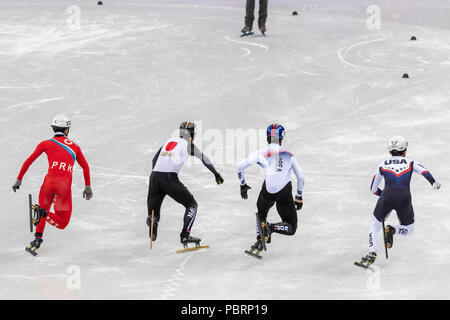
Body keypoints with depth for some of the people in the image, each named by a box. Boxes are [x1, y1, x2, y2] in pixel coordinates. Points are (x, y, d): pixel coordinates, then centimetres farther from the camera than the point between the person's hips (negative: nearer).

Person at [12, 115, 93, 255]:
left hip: (50, 180, 1)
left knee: (44, 208, 30)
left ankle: (38, 238, 11)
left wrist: (19, 179, 18)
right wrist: (88, 187, 35)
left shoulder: (46, 144, 13)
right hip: (65, 186, -1)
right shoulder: (74, 146, 19)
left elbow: (29, 161, 11)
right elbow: (85, 166, 26)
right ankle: (43, 213, -20)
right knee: (62, 223, 9)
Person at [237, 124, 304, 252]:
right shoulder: (289, 155, 18)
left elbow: (240, 167, 13)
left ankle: (259, 240, 14)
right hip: (285, 192, 0)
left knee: (261, 213, 33)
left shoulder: (260, 153, 12)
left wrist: (243, 185, 27)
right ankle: (271, 228, -15)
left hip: (268, 190, 0)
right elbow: (300, 177, 24)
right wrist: (299, 197, 36)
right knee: (291, 228, 14)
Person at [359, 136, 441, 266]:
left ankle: (372, 254, -2)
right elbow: (424, 171, 0)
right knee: (408, 230, 20)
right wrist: (434, 183, -12)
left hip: (387, 196, 1)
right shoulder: (410, 162, 20)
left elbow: (373, 189, 26)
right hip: (404, 198, 0)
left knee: (375, 226, 20)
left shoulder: (383, 165, 22)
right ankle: (392, 230, -13)